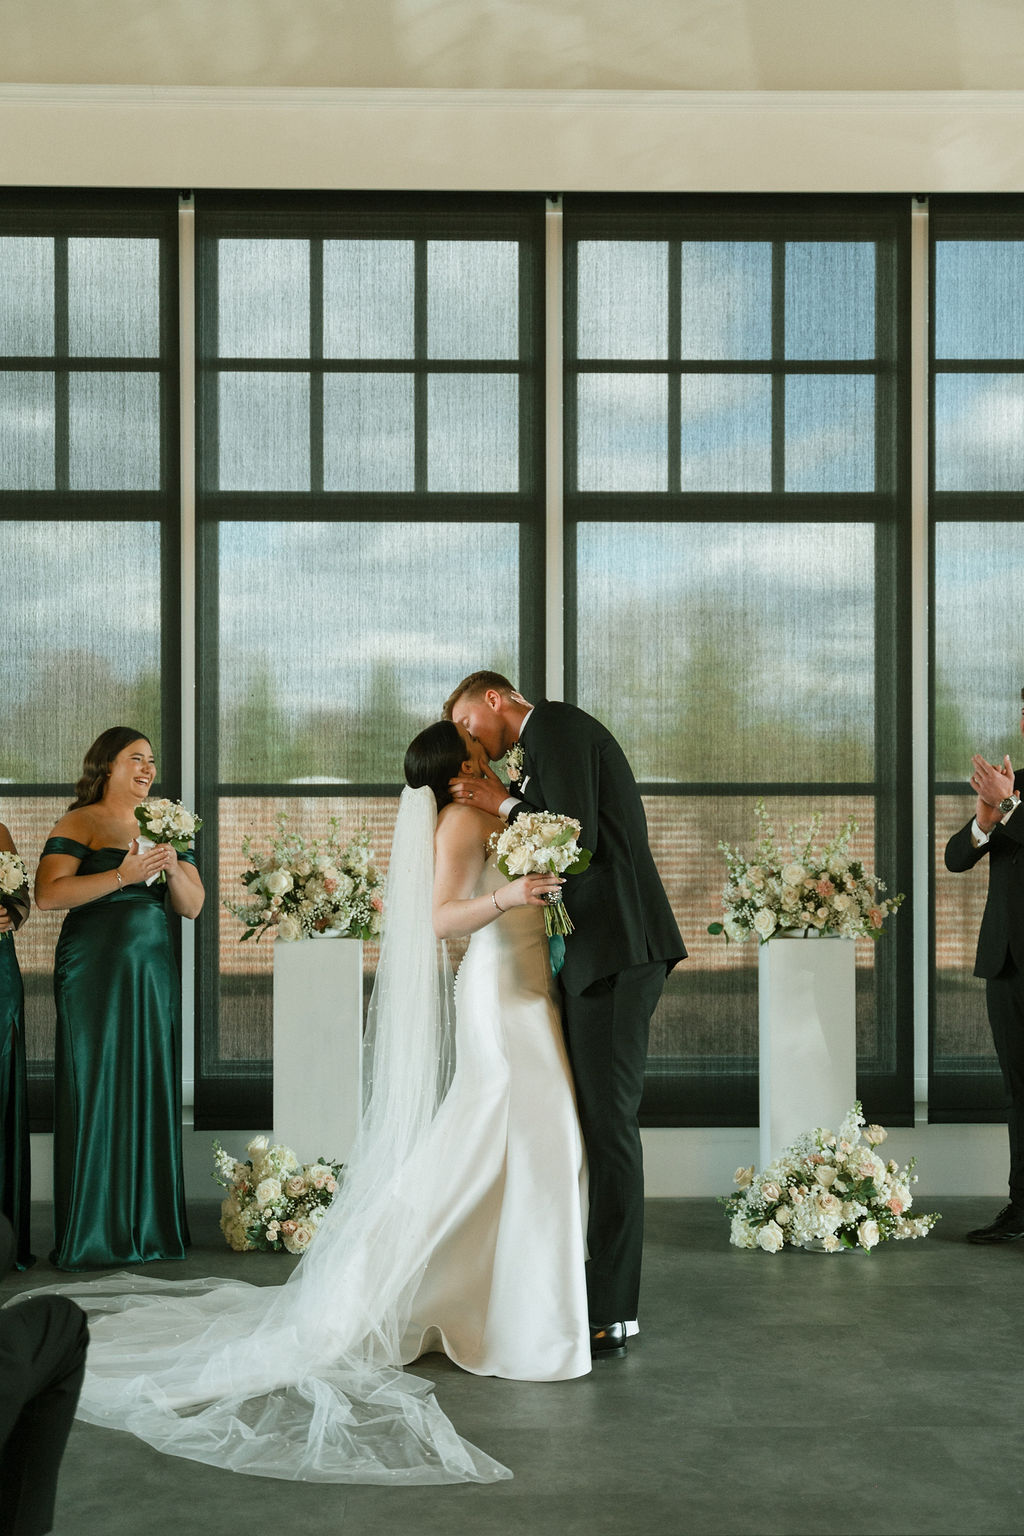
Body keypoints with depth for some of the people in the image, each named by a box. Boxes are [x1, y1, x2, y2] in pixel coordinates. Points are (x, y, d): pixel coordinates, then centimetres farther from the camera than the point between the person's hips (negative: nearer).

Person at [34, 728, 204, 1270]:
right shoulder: (78, 825, -1)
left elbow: (192, 905, 12)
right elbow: (47, 894, -14)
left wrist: (173, 867, -8)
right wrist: (121, 876, -21)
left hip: (153, 972, 5)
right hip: (94, 973, -5)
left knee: (150, 1092, 4)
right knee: (95, 1090, -4)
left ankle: (149, 1226, 12)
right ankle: (90, 1236, 3)